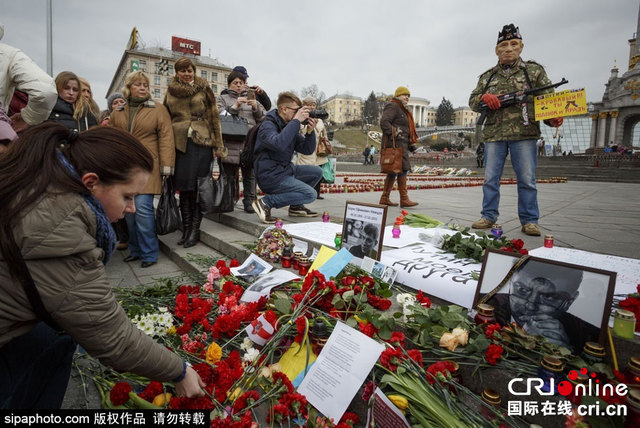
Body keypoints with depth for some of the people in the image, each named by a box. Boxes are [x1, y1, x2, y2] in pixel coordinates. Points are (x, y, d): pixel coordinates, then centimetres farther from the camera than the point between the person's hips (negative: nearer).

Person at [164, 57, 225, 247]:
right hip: (179, 143, 3)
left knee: (198, 187, -5)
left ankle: (195, 229, 4)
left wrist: (217, 145, -3)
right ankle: (186, 229, 12)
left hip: (201, 142, -3)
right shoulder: (171, 91, 16)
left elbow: (214, 116, 4)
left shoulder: (203, 89, 7)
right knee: (183, 187, 3)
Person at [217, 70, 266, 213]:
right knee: (229, 175, 1)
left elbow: (264, 117, 15)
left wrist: (256, 107, -3)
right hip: (231, 144, -2)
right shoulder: (222, 98, 16)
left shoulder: (251, 97, 24)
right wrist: (235, 106, -9)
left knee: (249, 174, 2)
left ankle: (249, 202, 8)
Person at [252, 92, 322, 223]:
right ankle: (266, 203, -14)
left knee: (317, 172, 10)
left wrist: (310, 131, -7)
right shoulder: (268, 126, -15)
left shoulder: (290, 126, 11)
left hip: (285, 170, 9)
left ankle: (296, 206, 13)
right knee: (311, 194, -17)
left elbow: (307, 150, 10)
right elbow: (279, 144, -38)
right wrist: (296, 121, -31)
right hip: (270, 176, -9)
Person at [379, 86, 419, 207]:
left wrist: (412, 144, 21)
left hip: (401, 144, 10)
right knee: (403, 169, -13)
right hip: (395, 143, -10)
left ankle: (384, 198, 12)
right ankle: (404, 199, -13)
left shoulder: (402, 110, 28)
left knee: (393, 171, 9)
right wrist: (394, 134, -22)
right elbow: (384, 122, -19)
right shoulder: (392, 106, -4)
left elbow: (406, 129, 29)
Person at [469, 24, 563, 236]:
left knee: (527, 179, -1)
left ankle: (529, 220, 8)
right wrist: (484, 98, -9)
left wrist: (553, 117, -12)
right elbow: (472, 101, 14)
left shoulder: (534, 71, 11)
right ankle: (489, 216, 14)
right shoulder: (487, 76, 16)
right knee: (490, 178, 4)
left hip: (524, 134, -2)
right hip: (493, 134, 2)